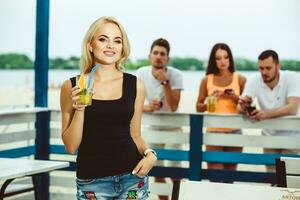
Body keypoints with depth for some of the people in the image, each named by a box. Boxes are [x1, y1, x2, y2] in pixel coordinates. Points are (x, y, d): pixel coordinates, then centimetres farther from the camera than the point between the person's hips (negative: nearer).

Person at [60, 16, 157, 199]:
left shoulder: (135, 85, 2)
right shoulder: (72, 86, -2)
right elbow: (71, 147, -2)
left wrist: (149, 155, -7)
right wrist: (79, 109, -14)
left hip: (131, 176, 1)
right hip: (91, 181, -1)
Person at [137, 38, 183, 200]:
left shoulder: (175, 75, -21)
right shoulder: (141, 73, -13)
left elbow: (173, 107, -28)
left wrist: (165, 81, -36)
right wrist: (147, 107, -33)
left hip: (172, 127, -3)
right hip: (153, 127, 3)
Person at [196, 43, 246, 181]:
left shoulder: (240, 79, 3)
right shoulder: (207, 80, 5)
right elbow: (198, 108, 9)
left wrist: (235, 98, -11)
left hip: (234, 132, 1)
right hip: (214, 132, 0)